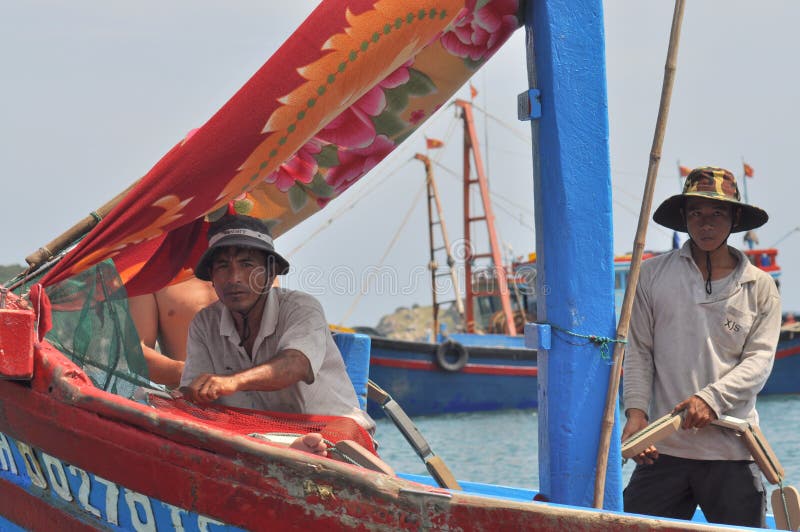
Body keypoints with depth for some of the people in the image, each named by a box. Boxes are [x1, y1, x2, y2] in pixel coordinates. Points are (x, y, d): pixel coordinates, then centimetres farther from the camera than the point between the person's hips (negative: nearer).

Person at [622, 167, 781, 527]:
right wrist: (636, 411, -7)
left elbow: (759, 360, -1)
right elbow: (638, 351, 6)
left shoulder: (760, 287, 7)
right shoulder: (653, 275, 7)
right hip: (663, 448, 0)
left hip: (731, 451, 0)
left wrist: (712, 398, -16)